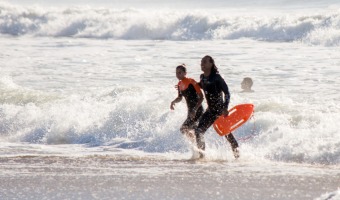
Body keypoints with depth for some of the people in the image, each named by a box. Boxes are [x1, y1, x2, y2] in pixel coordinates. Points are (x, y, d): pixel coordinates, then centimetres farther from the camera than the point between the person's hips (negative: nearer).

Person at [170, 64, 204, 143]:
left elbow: (201, 97, -18)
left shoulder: (191, 82, -17)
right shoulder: (180, 84, 7)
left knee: (184, 129, -16)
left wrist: (195, 110, -27)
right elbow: (180, 98, 22)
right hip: (190, 111, 9)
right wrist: (173, 102, 0)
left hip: (197, 111, -9)